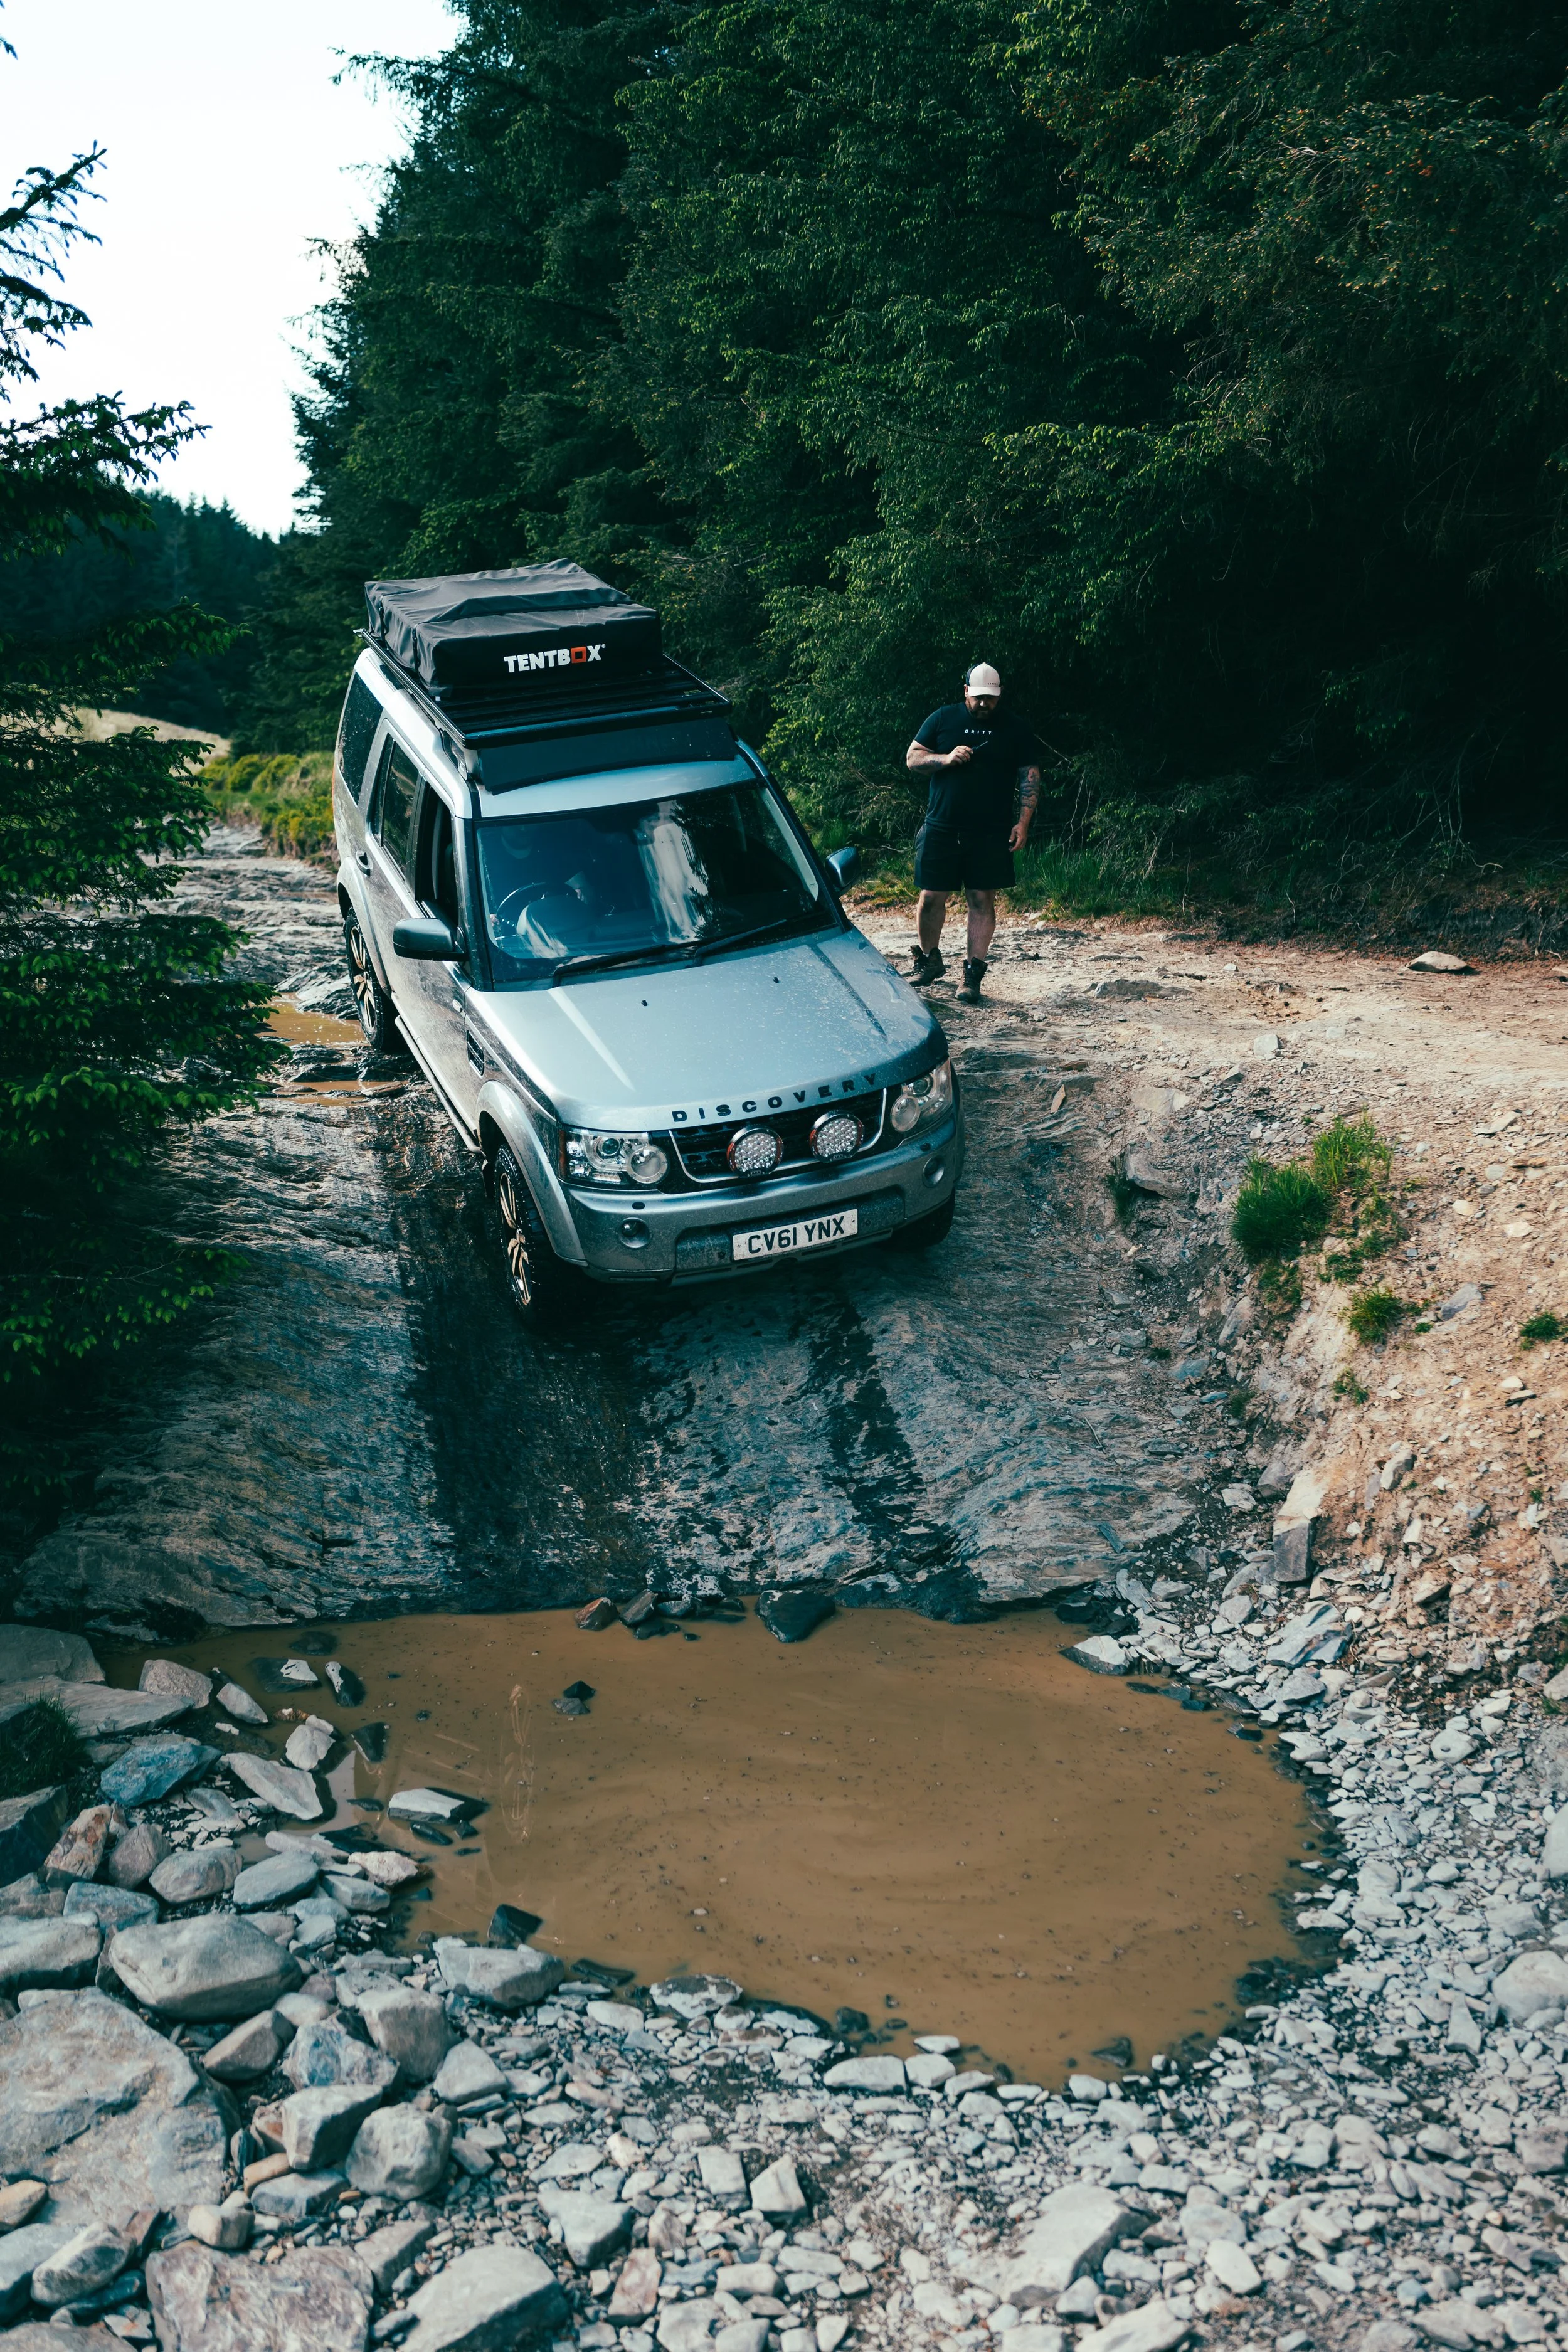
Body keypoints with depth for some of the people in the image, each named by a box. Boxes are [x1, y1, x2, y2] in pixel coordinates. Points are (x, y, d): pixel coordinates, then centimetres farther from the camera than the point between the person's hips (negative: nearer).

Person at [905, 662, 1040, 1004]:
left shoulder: (1016, 729, 7)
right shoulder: (943, 719, 7)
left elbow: (1030, 777, 7)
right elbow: (912, 758, 7)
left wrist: (1023, 822, -3)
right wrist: (947, 759, -11)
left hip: (991, 834, 0)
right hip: (941, 829, 1)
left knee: (983, 901, -1)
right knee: (931, 898, 1)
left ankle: (973, 974, 5)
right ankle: (929, 961, 22)